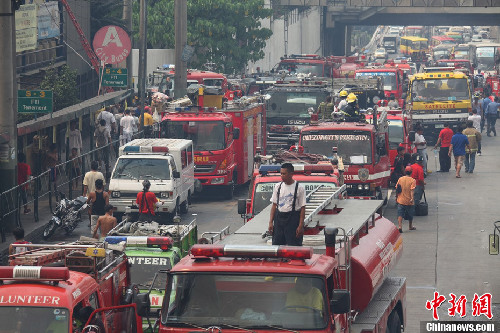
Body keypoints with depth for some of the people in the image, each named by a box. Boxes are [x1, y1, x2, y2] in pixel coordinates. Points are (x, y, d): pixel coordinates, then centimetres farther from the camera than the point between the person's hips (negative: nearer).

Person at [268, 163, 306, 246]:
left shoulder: (299, 188, -5)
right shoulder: (278, 186, 9)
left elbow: (302, 208, -6)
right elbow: (274, 205, 12)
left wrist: (300, 226, -12)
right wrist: (271, 222, 5)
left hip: (293, 219, -5)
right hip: (279, 217, 5)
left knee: (293, 246, -5)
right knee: (276, 245, 4)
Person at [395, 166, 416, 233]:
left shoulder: (400, 179, 2)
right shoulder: (412, 180, -8)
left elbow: (397, 189, 7)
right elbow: (412, 190, -19)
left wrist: (396, 197, 19)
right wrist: (412, 198, -25)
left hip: (400, 200, 2)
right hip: (409, 201, -2)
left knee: (400, 214, -1)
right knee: (410, 215, 17)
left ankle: (400, 226, -19)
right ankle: (410, 226, 32)